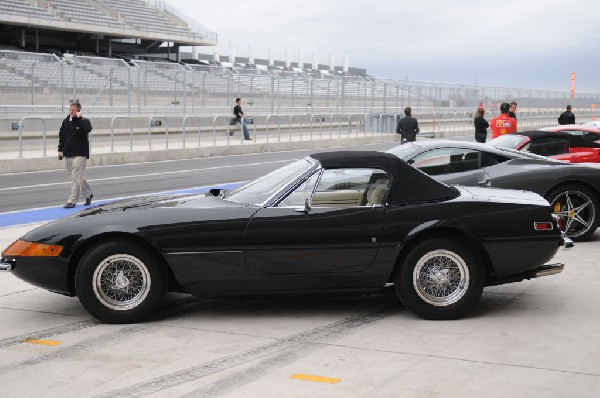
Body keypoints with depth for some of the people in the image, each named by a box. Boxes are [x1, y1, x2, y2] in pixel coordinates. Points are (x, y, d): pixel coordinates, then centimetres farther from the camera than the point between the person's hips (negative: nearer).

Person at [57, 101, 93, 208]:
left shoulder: (84, 121, -5)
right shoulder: (66, 121, 9)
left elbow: (88, 128, -28)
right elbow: (61, 136, 15)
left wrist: (80, 118, -22)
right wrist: (60, 150, 10)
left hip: (80, 154, -6)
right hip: (68, 154, 6)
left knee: (76, 178, -9)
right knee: (77, 177, 14)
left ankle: (72, 201, -7)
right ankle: (88, 194, 31)